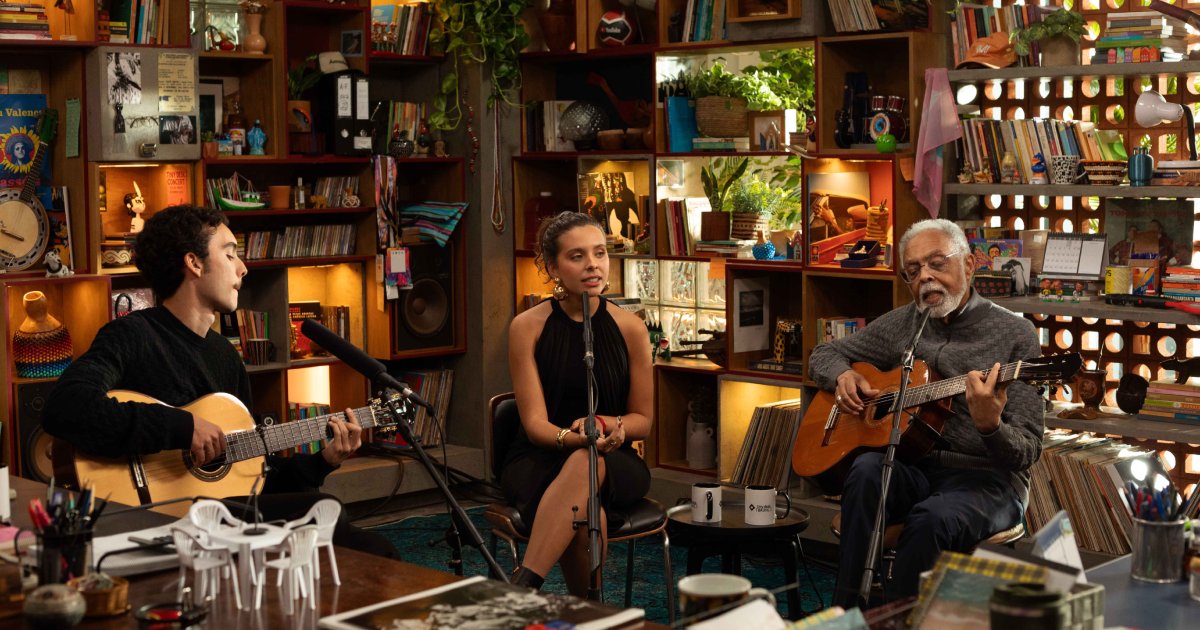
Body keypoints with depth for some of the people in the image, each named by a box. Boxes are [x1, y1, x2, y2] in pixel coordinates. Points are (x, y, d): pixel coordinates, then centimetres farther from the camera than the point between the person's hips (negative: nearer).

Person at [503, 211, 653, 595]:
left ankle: (521, 589, -43)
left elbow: (643, 419, 8)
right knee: (585, 517, -38)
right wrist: (572, 437, -29)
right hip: (539, 459, -1)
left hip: (614, 465, 1)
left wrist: (610, 426, -15)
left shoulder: (629, 328, 0)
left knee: (584, 464, -38)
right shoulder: (527, 327, -4)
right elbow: (535, 423, -7)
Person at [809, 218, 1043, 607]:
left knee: (933, 518, -37)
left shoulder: (1014, 335, -3)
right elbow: (823, 355, 23)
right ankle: (844, 616, -27)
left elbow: (1026, 452, -7)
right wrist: (843, 375, -1)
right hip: (913, 470, 4)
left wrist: (990, 426, -31)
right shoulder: (900, 325, 11)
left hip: (986, 480, -4)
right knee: (867, 469, -31)